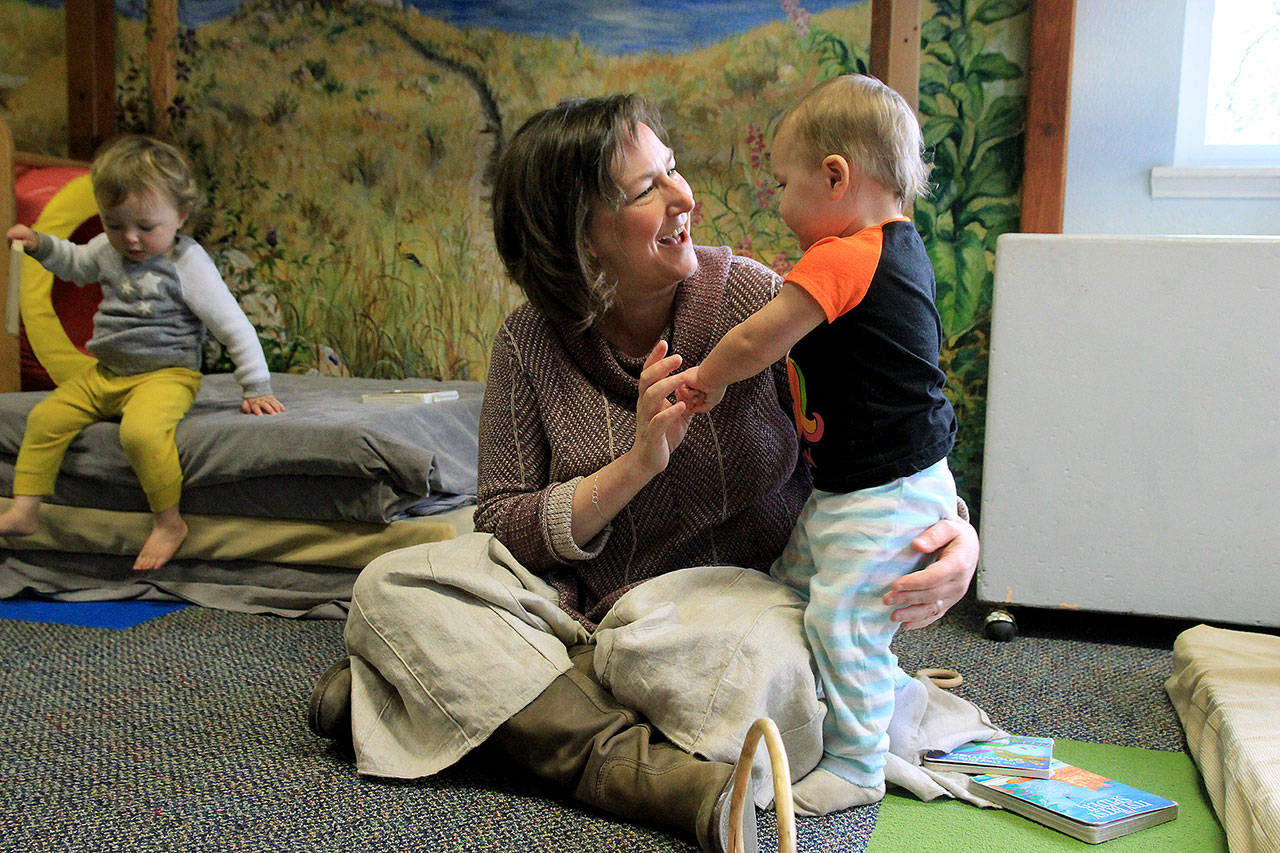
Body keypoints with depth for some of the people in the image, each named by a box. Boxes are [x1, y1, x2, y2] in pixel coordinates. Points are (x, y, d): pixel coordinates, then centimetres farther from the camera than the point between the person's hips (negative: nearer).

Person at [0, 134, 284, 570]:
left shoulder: (189, 265, -15)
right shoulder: (108, 248, 6)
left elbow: (234, 326, -13)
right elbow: (75, 263, 31)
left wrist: (256, 388, -12)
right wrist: (41, 245, 11)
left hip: (166, 375, -7)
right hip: (104, 375, 7)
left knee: (140, 430, -33)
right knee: (46, 417, -4)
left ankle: (168, 521, -17)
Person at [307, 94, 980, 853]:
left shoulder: (754, 299, -8)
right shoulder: (531, 342, -4)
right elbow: (502, 528, -6)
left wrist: (955, 533, -25)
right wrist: (635, 467, -21)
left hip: (740, 592, -2)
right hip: (581, 607, 3)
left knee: (757, 664, -37)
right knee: (391, 587, -19)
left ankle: (484, 689, -18)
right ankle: (639, 767, -31)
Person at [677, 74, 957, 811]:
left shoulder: (840, 258, -22)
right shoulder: (900, 246, 10)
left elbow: (755, 343, -18)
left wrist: (706, 380, -2)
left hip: (885, 493, -11)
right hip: (850, 485, 11)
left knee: (844, 618, -7)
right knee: (794, 583, 19)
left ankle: (856, 767, 5)